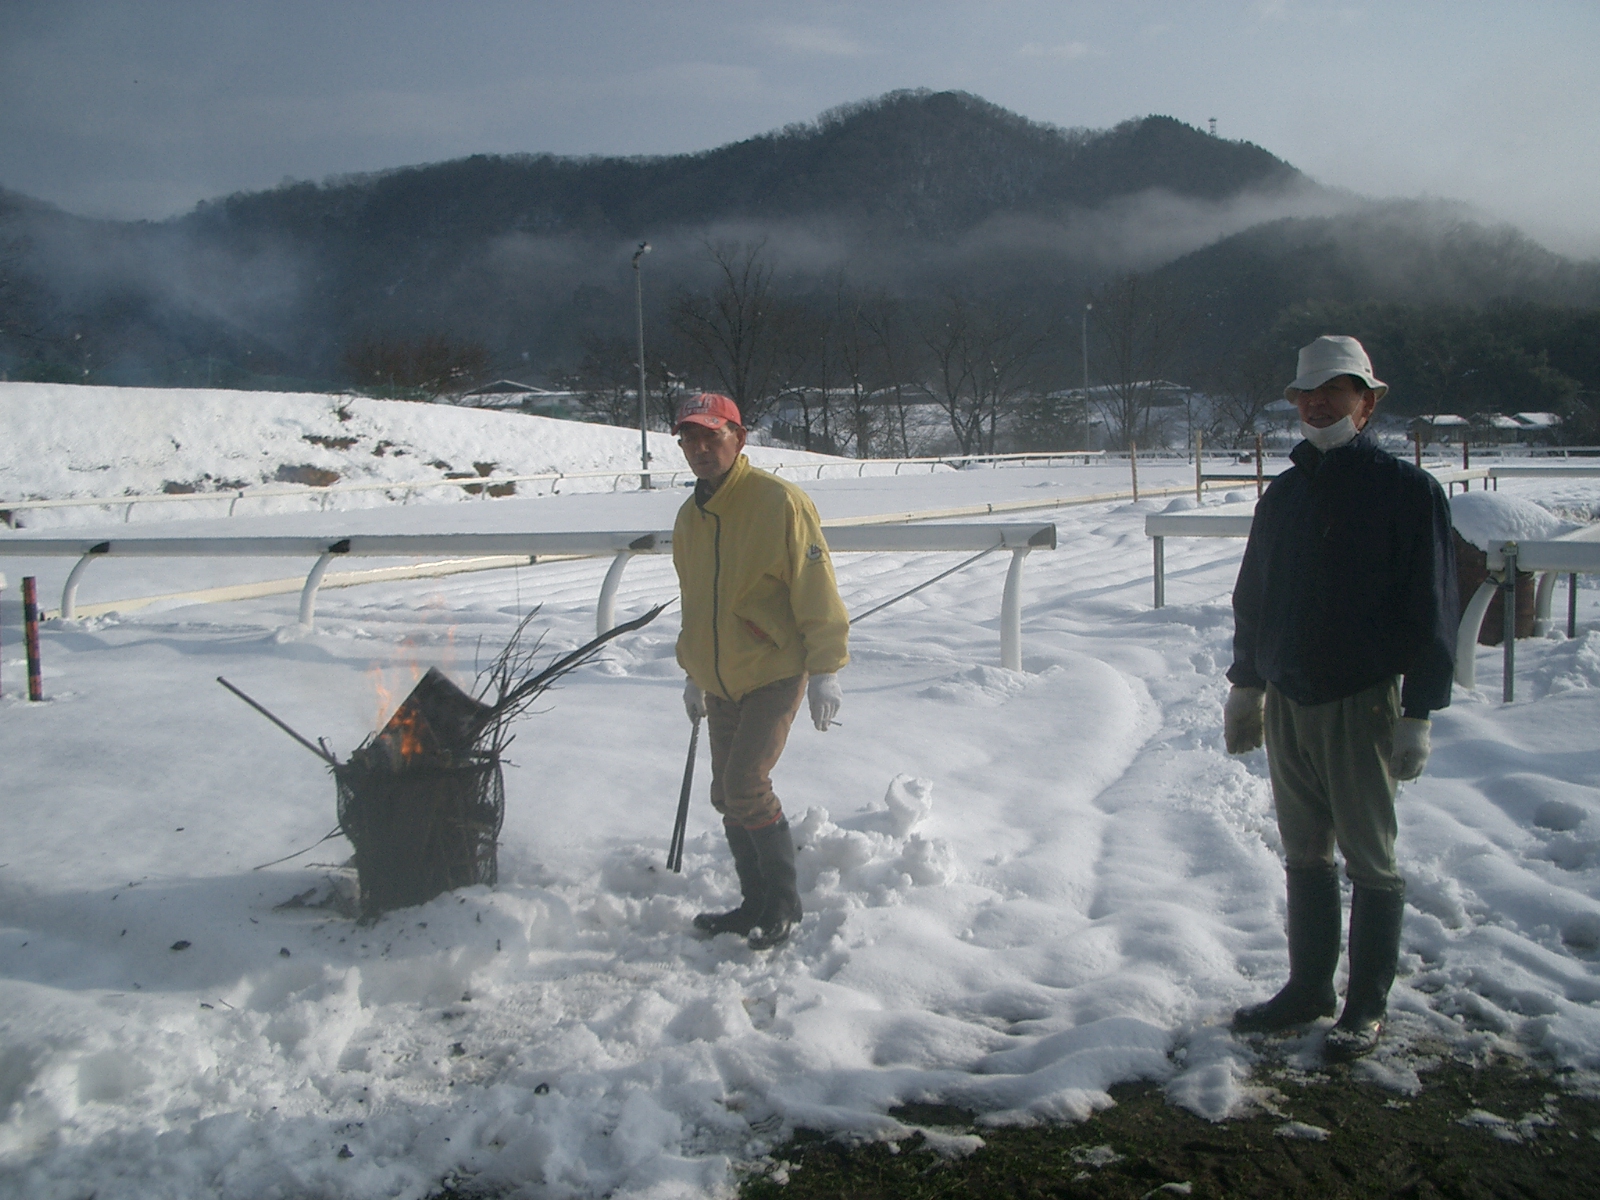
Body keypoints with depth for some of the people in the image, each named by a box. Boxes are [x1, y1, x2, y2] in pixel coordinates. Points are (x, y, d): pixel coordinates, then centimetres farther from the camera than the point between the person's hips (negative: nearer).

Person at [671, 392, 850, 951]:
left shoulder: (779, 502, -13)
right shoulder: (689, 517, 9)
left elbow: (816, 590, -15)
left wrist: (825, 669, -18)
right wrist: (692, 672, 23)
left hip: (775, 674, -7)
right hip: (720, 683, 7)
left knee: (745, 785, -15)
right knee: (726, 796, 9)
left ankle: (784, 902, 3)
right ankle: (756, 904, 23)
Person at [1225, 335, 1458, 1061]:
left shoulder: (1407, 491, -6)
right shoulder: (1284, 495, 11)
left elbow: (1431, 611, -8)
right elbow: (1253, 599, 18)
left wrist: (1419, 714, -12)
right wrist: (1244, 687, 16)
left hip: (1361, 704, -5)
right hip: (1286, 702, 5)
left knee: (1369, 859, 5)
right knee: (1304, 856, 13)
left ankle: (1367, 1006, 17)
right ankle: (1308, 988, 26)